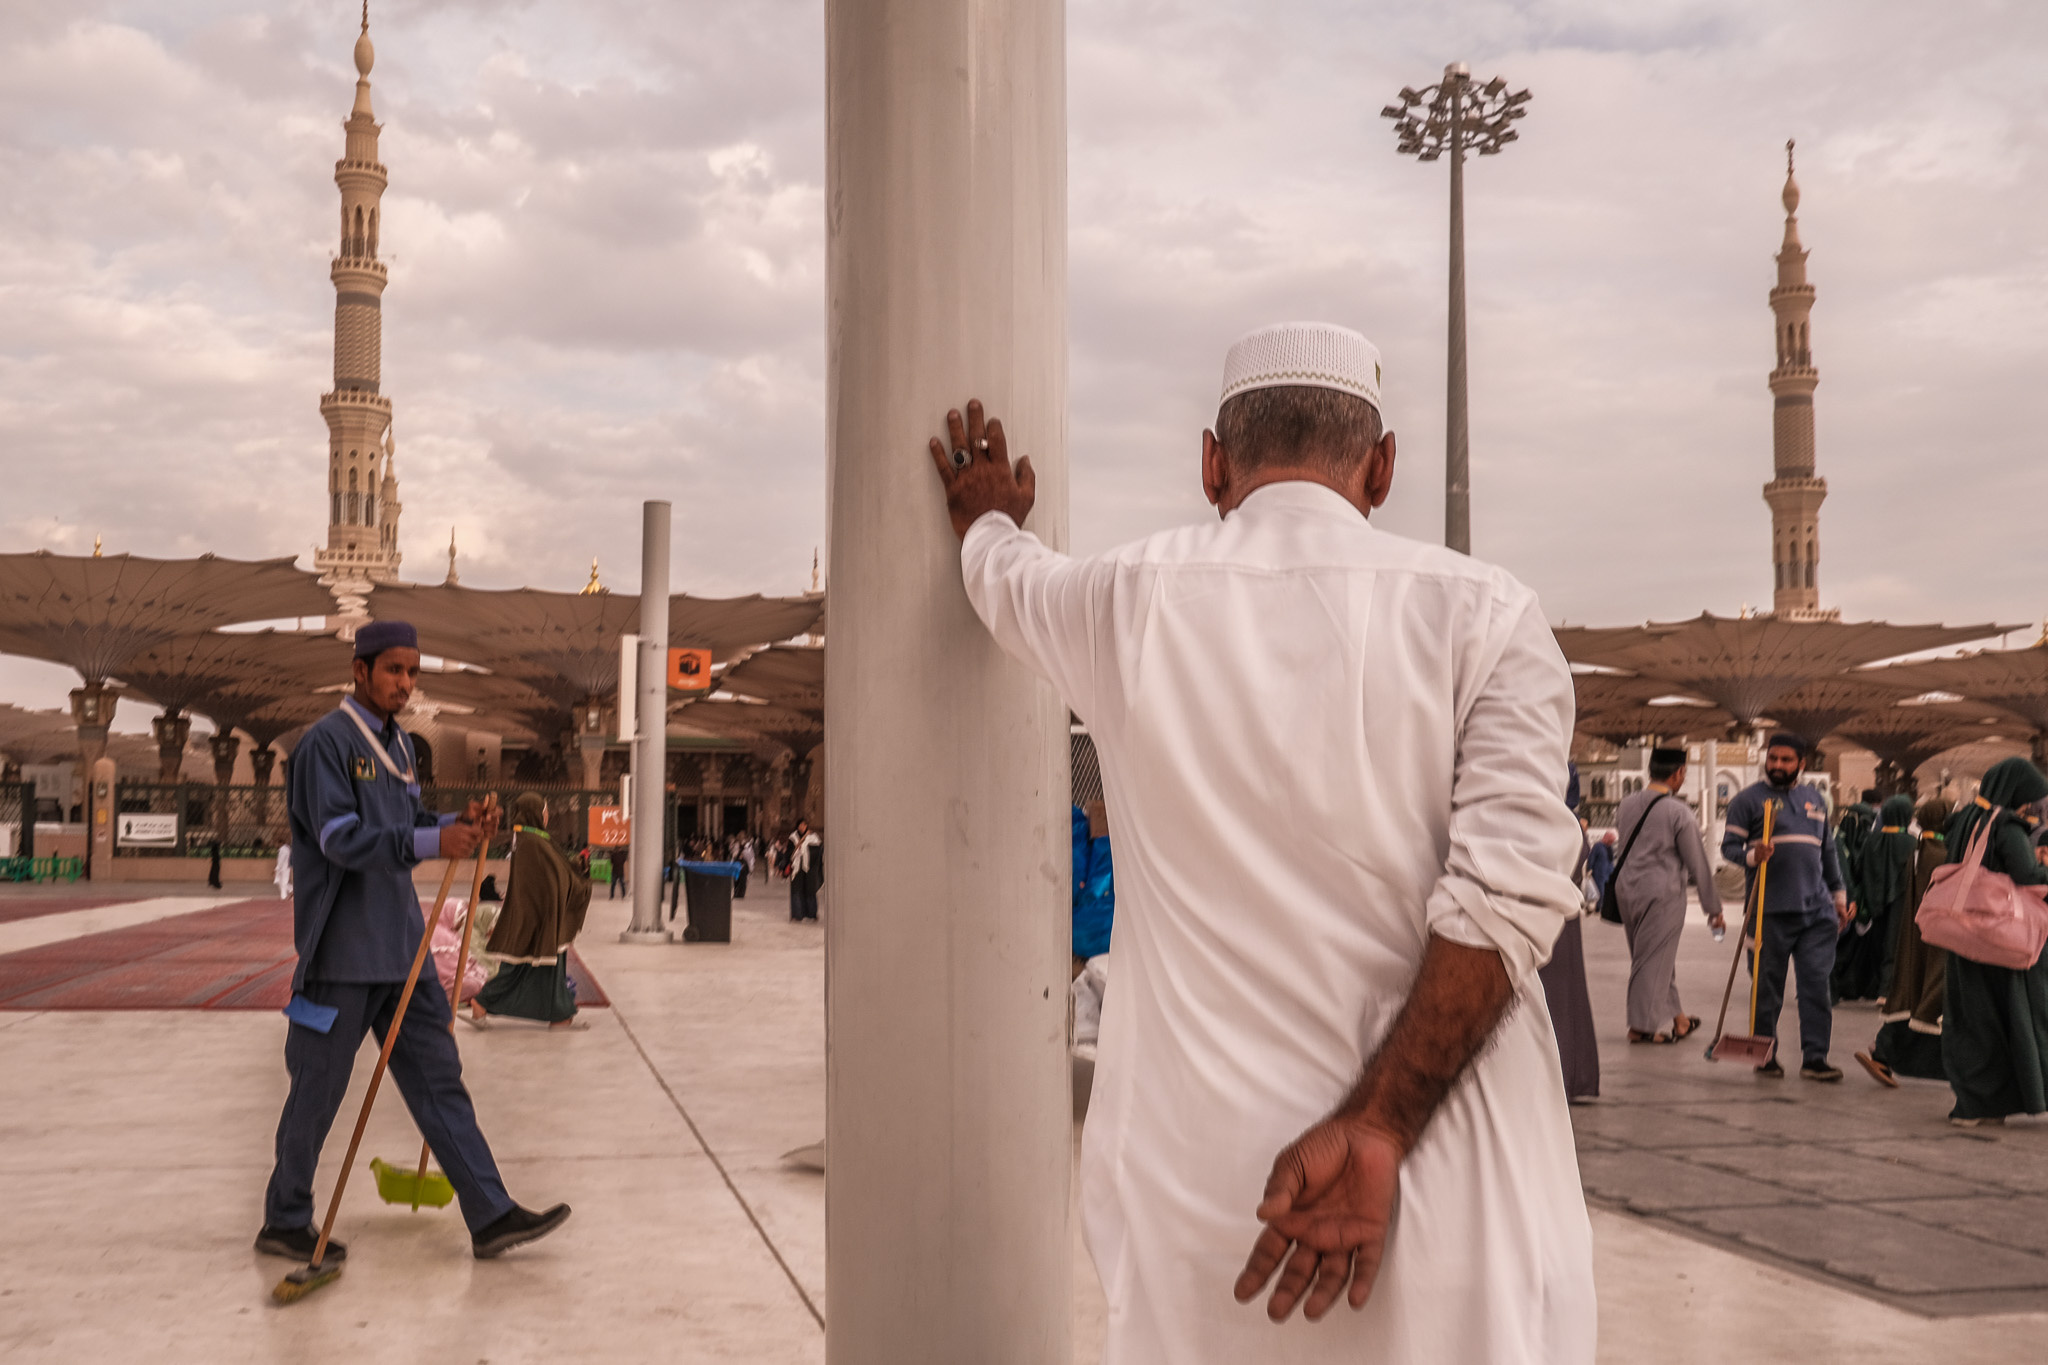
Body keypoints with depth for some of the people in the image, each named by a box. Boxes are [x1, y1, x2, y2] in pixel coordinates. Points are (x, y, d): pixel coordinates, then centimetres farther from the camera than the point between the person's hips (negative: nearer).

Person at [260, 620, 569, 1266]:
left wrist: (460, 824, -2)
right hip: (342, 950, -8)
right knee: (318, 1090, 5)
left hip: (401, 946, 8)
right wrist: (433, 841, -31)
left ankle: (490, 1216, 6)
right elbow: (342, 838, -21)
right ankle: (284, 1223, 22)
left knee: (439, 1079, 5)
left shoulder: (398, 744, 15)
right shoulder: (326, 741, -11)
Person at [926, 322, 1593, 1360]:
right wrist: (1374, 1128, -16)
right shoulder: (1483, 616, -4)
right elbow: (1511, 894, -15)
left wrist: (987, 515, 47)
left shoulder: (1129, 602, 0)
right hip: (1450, 1198, -1)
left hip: (1198, 1177, 1)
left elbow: (1002, 573, 24)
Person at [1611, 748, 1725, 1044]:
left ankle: (1675, 1017, 26)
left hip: (1626, 888, 7)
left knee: (1659, 957, 17)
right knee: (1654, 959, 1)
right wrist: (1713, 907, 0)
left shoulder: (1626, 804, 6)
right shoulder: (1678, 812, -12)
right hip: (1662, 892, -7)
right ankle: (1642, 1026, 6)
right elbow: (1697, 863, -7)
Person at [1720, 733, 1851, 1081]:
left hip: (1816, 909, 4)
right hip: (1771, 908, -4)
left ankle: (1814, 1057, 1)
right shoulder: (1748, 799, 3)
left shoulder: (1814, 798, 18)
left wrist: (1839, 895, 21)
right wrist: (1752, 856, -22)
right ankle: (1765, 1055, 13)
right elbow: (1729, 846, -1)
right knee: (1768, 986, 3)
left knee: (1817, 983, -2)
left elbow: (1828, 850, 24)